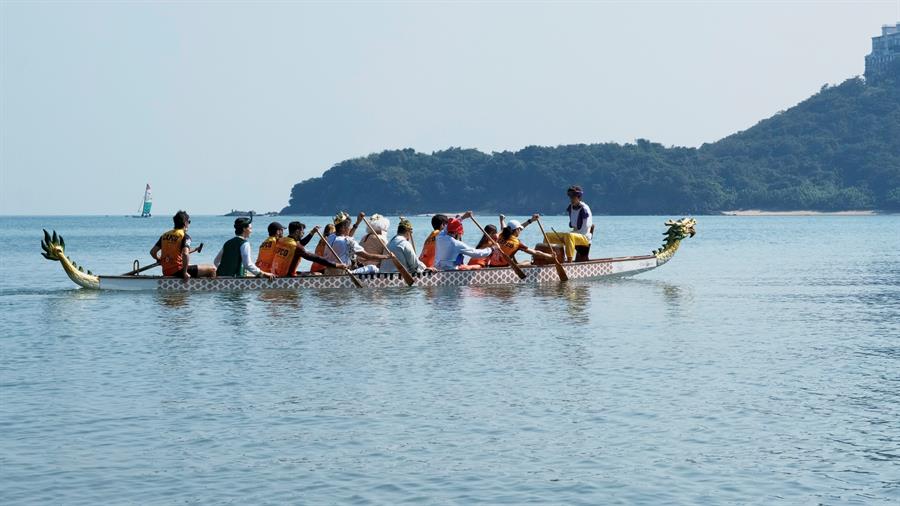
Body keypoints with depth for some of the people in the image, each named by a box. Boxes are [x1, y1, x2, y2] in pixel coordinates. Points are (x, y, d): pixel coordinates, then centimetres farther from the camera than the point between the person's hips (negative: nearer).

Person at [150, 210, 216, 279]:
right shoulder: (185, 236, -9)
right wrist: (185, 273, -17)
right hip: (178, 271, -8)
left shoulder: (165, 235, 11)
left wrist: (161, 261, 29)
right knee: (212, 269, -4)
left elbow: (152, 252, 10)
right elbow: (185, 254, -25)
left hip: (166, 272, 8)